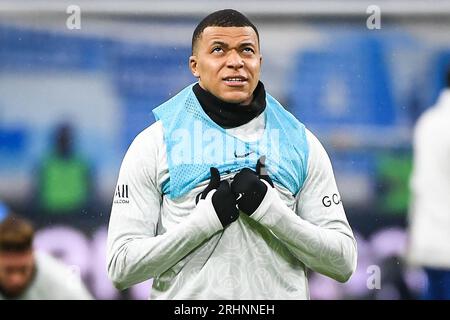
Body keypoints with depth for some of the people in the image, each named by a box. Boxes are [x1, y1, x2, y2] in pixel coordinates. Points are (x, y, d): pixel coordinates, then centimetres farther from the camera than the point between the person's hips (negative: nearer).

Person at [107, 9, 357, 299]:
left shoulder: (300, 143, 1)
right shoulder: (154, 144, -4)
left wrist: (268, 207, -16)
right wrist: (209, 215, -18)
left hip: (278, 293, 2)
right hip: (188, 296, -1)